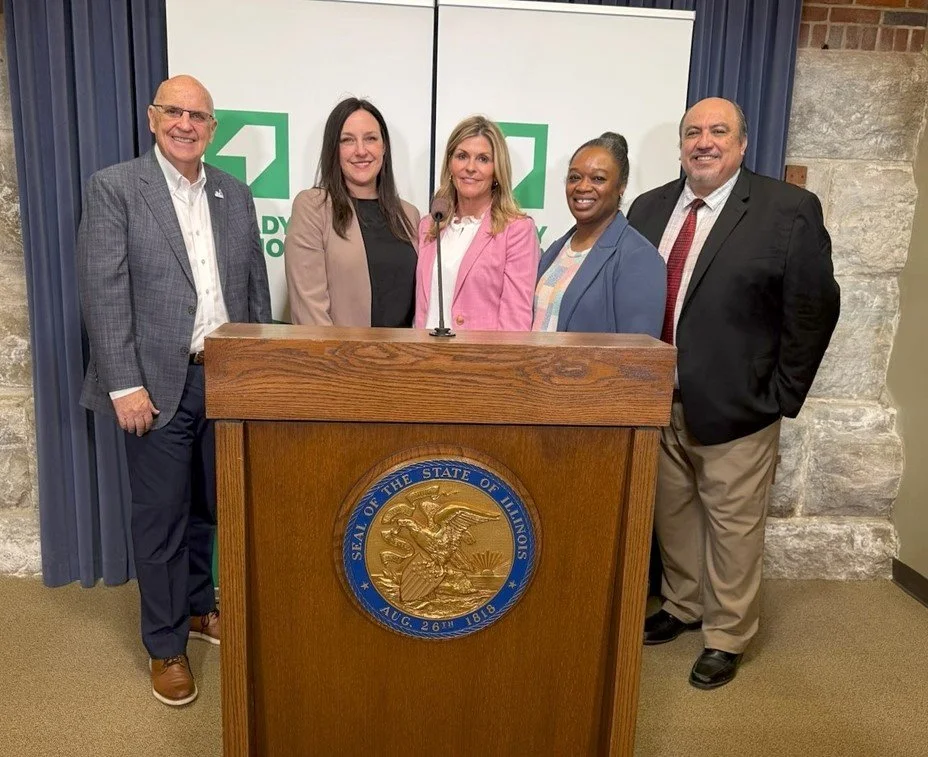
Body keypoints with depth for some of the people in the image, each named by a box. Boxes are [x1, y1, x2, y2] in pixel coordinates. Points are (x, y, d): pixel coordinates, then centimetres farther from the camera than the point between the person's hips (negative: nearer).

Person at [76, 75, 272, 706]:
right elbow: (104, 293, -9)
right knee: (162, 517, 7)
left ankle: (199, 606, 39)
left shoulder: (235, 193, 11)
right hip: (159, 382, -4)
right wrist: (124, 386, -14)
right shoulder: (113, 188, -3)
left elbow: (256, 284, 12)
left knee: (210, 507, 17)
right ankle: (167, 645, 24)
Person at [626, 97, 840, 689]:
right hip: (659, 403, 5)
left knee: (733, 527, 9)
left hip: (735, 408, -4)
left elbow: (814, 309, -8)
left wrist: (780, 397, -8)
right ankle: (683, 606, 42)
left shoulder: (790, 211, -8)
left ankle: (728, 636, 30)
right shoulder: (649, 208, 5)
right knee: (672, 514, 19)